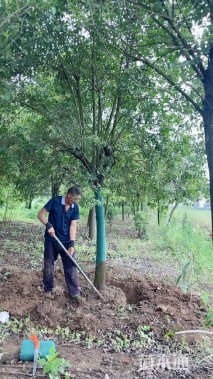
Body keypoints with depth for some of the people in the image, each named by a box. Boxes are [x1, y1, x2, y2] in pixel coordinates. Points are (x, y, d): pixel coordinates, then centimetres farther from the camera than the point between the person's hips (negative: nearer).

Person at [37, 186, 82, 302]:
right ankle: (48, 290, 28)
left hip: (66, 241, 3)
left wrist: (72, 243, -14)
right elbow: (40, 214, -11)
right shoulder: (55, 201, -14)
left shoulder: (75, 208, -5)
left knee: (71, 266, 3)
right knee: (48, 265, 9)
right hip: (51, 240, -2)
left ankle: (74, 292, 12)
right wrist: (48, 225, -27)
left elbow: (73, 226, -6)